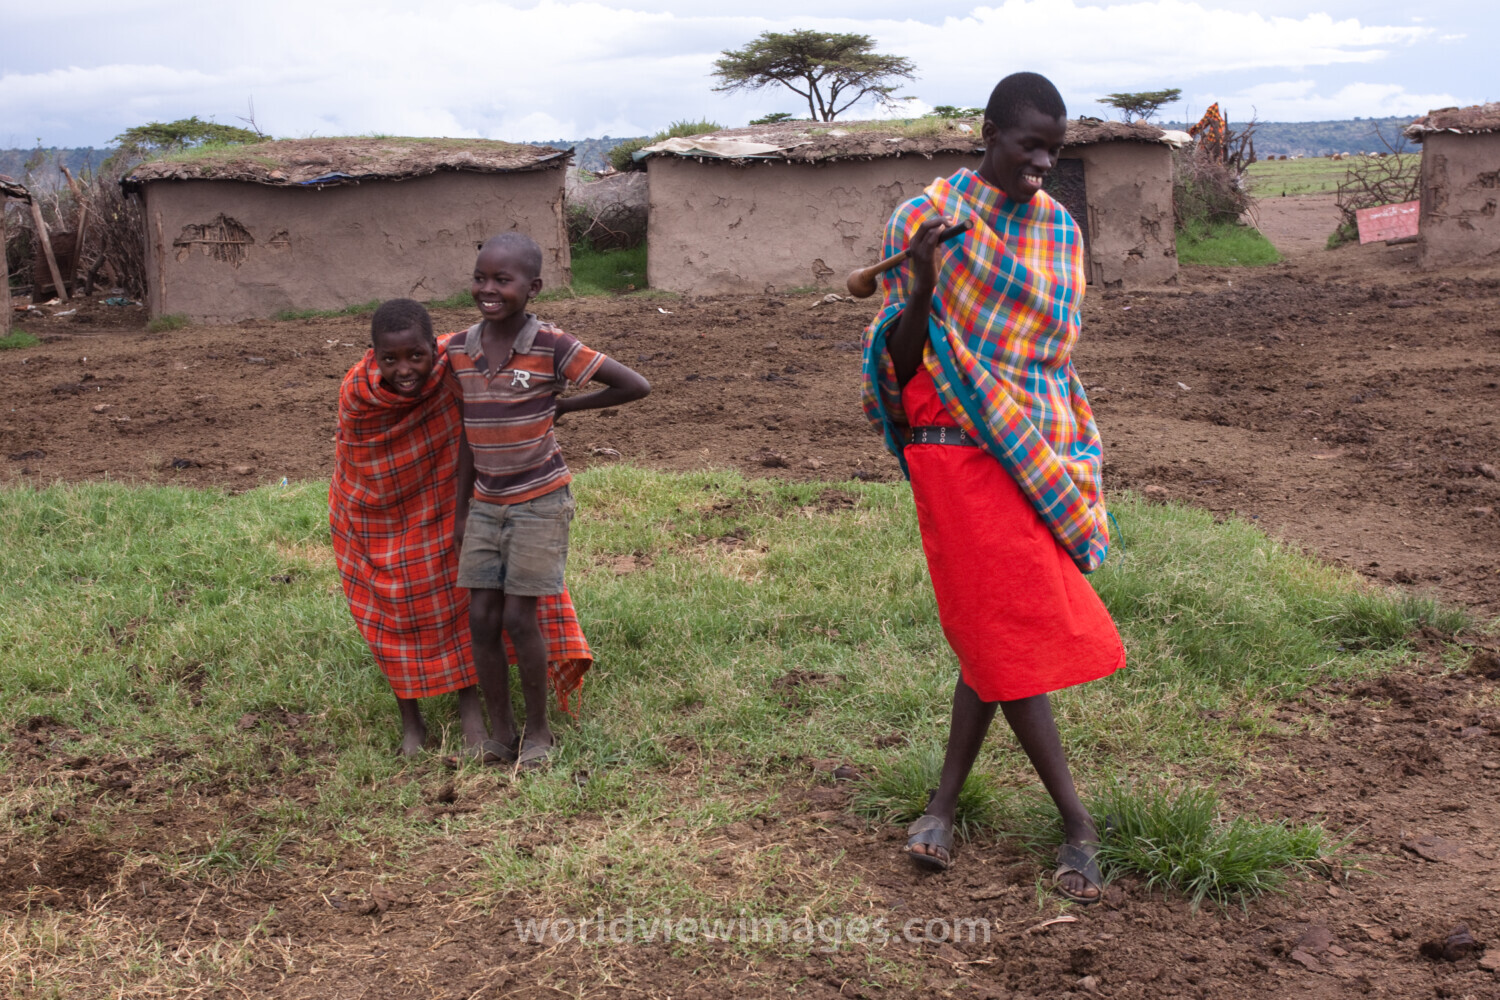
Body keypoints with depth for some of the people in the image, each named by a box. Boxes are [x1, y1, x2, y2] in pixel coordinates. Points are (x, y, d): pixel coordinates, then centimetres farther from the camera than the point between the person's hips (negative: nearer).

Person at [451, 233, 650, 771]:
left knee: (519, 617, -4)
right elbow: (469, 433, 10)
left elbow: (636, 385, -14)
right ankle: (501, 732, 18)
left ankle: (538, 729, 15)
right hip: (486, 502, 5)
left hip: (540, 501, -5)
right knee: (481, 618, 3)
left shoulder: (551, 347, -16)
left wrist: (562, 405, -6)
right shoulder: (460, 350, 0)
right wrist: (461, 511, 12)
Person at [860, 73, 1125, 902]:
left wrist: (1077, 466, 12)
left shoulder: (1058, 229, 10)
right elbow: (900, 360, -7)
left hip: (1041, 452, 5)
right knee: (1006, 634, -4)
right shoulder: (926, 218, -5)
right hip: (960, 452, -5)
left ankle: (947, 800, 21)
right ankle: (1078, 825, 5)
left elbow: (1057, 358, 15)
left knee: (994, 631, 7)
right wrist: (923, 283, -24)